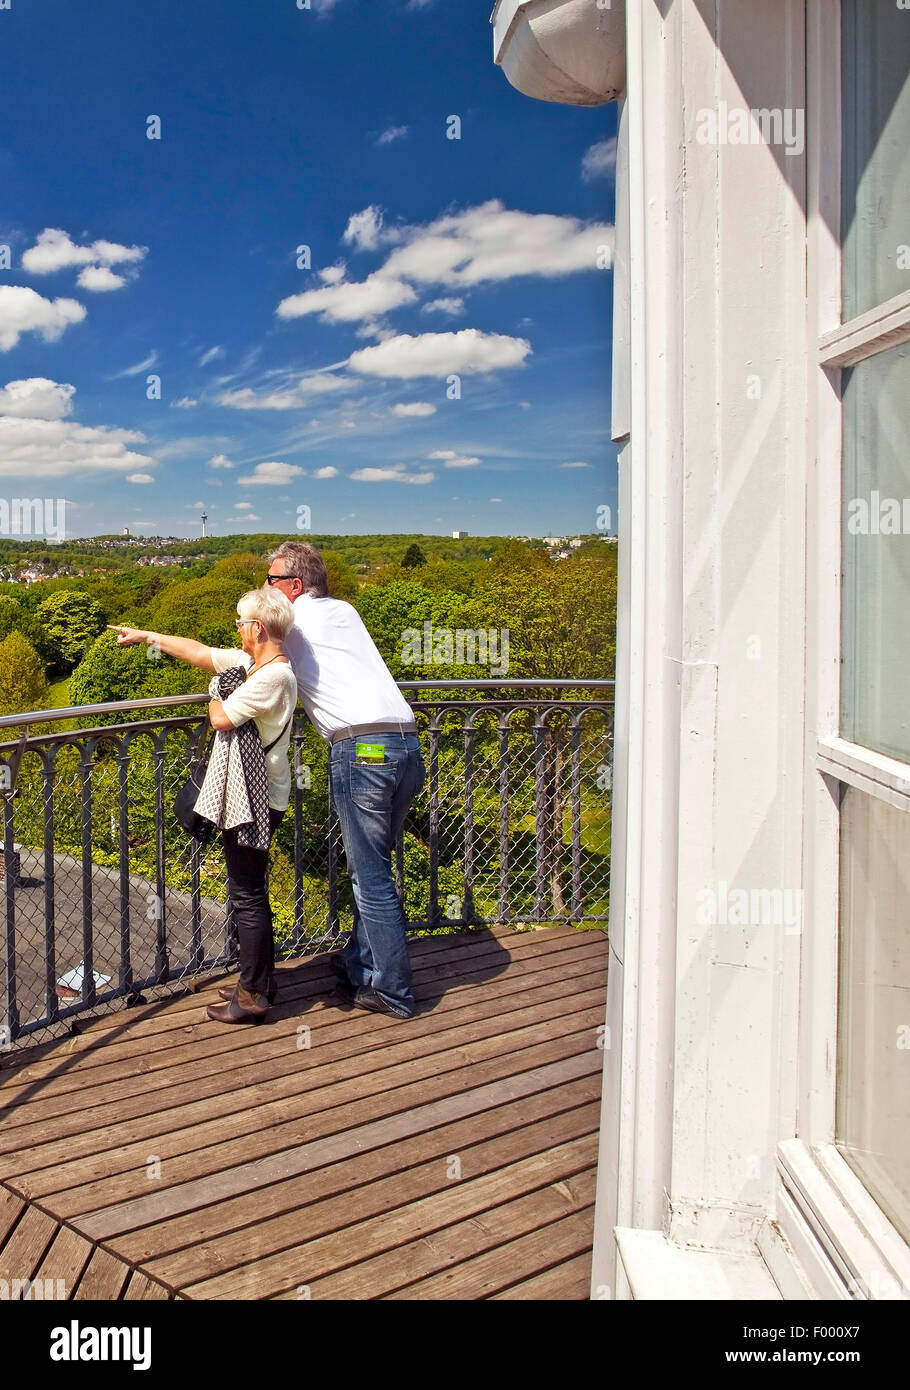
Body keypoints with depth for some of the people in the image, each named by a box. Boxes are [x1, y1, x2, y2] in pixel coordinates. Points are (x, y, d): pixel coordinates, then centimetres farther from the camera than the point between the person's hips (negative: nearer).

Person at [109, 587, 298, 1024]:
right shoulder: (249, 662, 9)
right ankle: (259, 981, 30)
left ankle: (253, 996, 10)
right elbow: (199, 652, 19)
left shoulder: (274, 676, -21)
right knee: (249, 892, 18)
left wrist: (216, 695, 1)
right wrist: (145, 636, 27)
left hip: (255, 800, -10)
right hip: (250, 795, 10)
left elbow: (221, 719, -21)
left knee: (247, 895, -2)